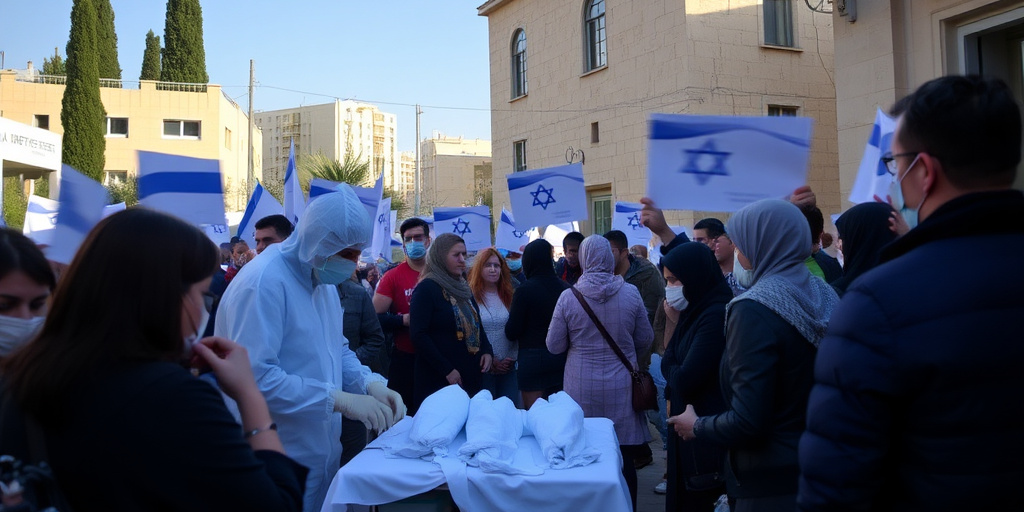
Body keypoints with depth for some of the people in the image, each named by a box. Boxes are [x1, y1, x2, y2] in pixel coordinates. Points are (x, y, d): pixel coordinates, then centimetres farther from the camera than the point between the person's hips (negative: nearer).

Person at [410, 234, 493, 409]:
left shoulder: (463, 288, 16)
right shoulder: (426, 289, -9)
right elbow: (419, 335, -16)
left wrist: (486, 350, 4)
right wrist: (446, 370, -18)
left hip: (472, 376, 7)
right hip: (440, 381, -7)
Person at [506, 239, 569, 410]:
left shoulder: (524, 290, -13)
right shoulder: (565, 287, -1)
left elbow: (511, 333, -10)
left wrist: (511, 313, 8)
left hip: (532, 359, -5)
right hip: (561, 358, 5)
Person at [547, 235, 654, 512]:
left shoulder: (568, 296, -8)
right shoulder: (630, 293, -6)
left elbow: (554, 346, -1)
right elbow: (645, 340, 5)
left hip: (583, 387, 0)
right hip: (621, 385, 0)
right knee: (624, 460, 9)